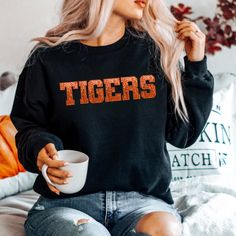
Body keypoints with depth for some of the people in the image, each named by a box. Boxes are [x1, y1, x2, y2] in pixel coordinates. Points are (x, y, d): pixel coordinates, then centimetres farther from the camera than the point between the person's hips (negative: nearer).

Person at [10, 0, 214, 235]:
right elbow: (28, 129, 11)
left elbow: (182, 135, 8)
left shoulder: (155, 52, 5)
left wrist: (196, 66, 0)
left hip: (142, 199, 2)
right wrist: (41, 149, -11)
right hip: (66, 203, -1)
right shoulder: (48, 58, 1)